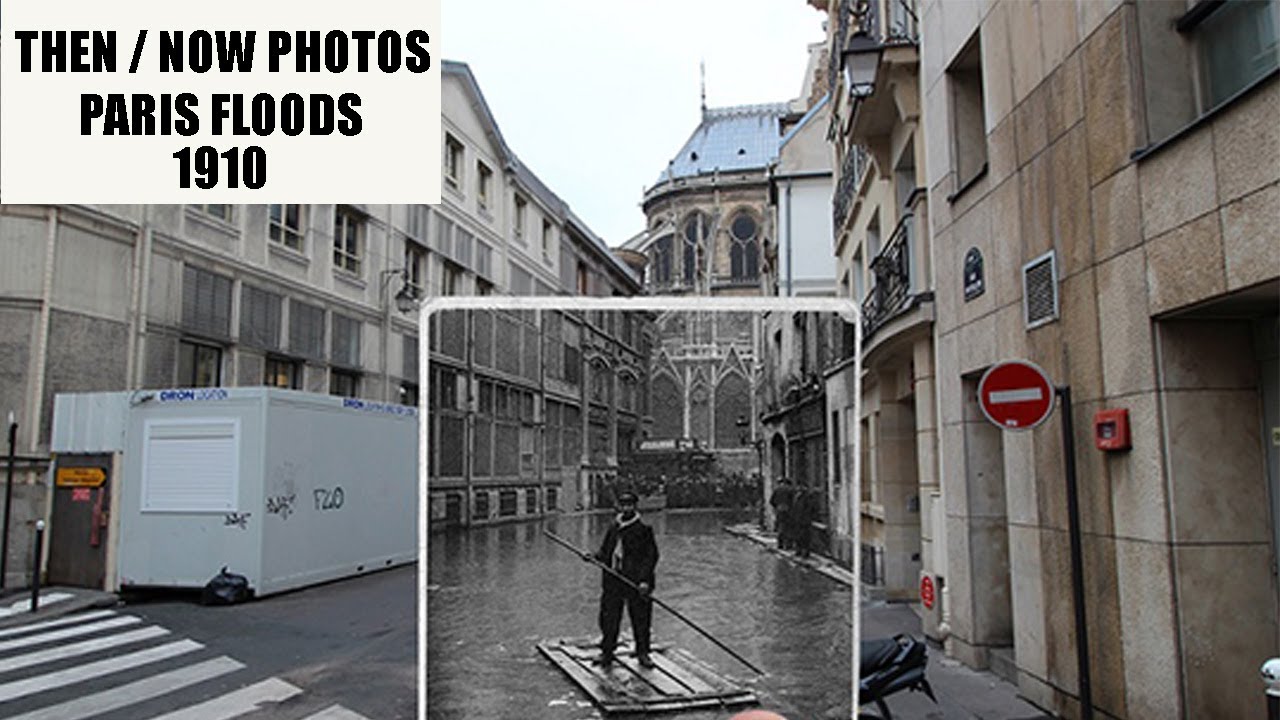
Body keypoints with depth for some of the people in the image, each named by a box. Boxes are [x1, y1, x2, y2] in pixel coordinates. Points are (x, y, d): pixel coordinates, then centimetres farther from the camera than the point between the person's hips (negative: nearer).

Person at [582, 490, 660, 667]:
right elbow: (605, 552, 17)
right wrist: (593, 557, -4)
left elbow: (651, 555, -9)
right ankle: (607, 652, 21)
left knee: (640, 619, 5)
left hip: (636, 581, -4)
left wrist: (644, 580, -18)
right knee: (608, 618, 7)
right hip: (612, 580, 4)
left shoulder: (643, 529, -6)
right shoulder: (613, 528, 10)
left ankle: (643, 653, 21)